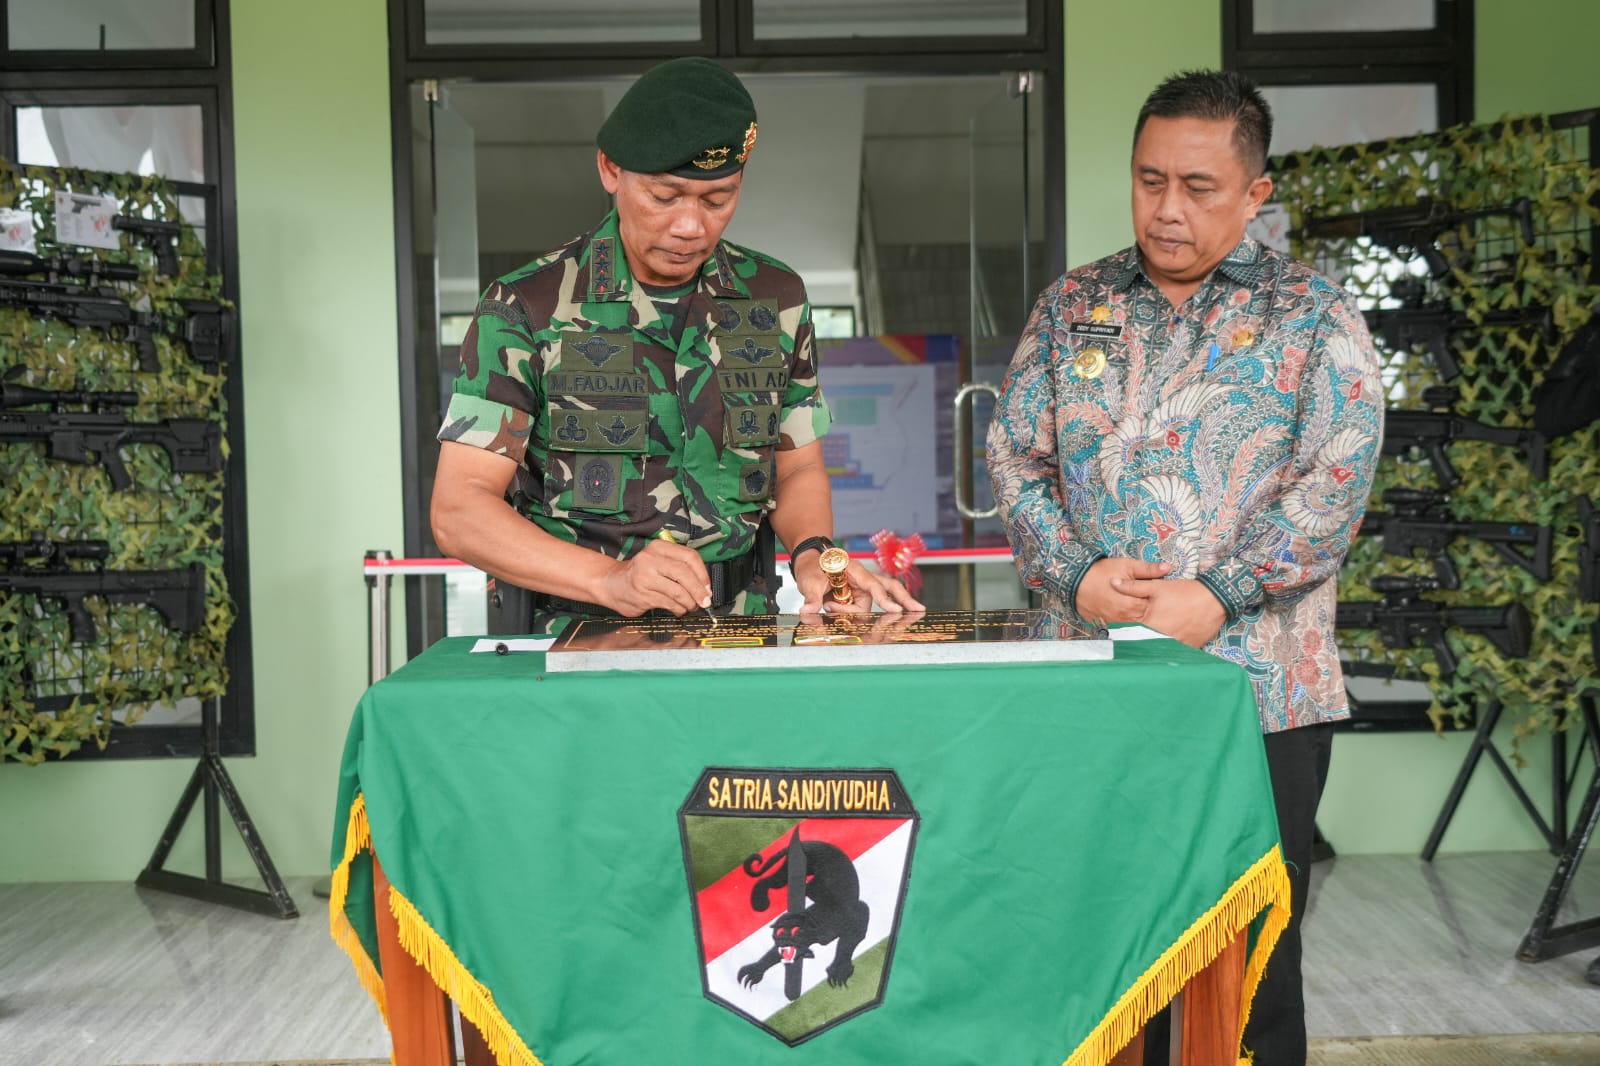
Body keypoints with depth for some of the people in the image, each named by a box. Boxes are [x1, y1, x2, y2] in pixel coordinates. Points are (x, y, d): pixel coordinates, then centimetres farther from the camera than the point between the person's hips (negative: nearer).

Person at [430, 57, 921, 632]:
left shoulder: (776, 298, 11)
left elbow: (798, 466, 20)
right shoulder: (525, 308, -1)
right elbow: (458, 509, -6)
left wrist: (812, 553, -3)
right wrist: (610, 578, -20)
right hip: (582, 641, -1)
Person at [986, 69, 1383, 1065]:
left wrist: (1219, 595, -17)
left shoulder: (1312, 312, 3)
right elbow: (1015, 455, 6)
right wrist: (1074, 575, -10)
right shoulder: (1071, 306, 11)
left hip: (1258, 686, -2)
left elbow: (1338, 479, -7)